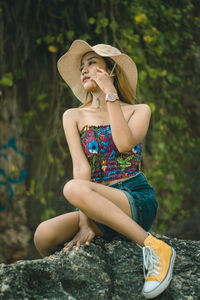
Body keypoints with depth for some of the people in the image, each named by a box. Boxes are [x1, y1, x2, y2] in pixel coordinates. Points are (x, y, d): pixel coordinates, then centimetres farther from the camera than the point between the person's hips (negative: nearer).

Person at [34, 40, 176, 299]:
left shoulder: (139, 111, 9)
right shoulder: (74, 116, 14)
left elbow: (124, 144, -14)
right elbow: (81, 168, -2)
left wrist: (110, 94, -6)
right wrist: (85, 221, -15)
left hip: (137, 202, -2)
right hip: (100, 208, 3)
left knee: (74, 189, -33)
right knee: (44, 234, -28)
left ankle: (154, 247, -29)